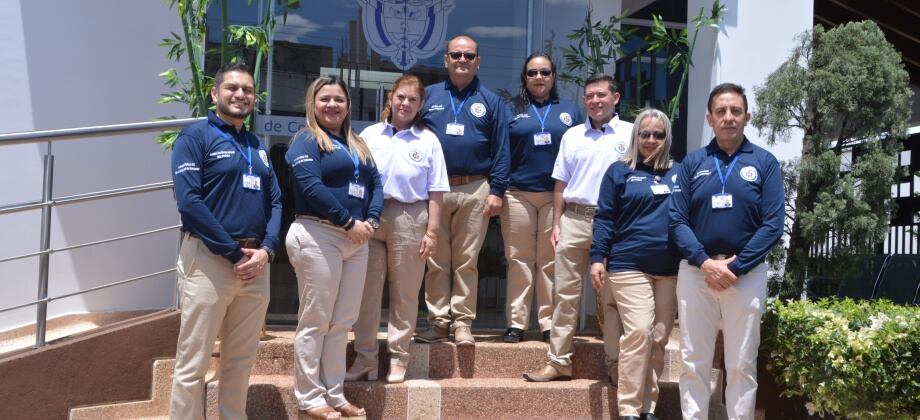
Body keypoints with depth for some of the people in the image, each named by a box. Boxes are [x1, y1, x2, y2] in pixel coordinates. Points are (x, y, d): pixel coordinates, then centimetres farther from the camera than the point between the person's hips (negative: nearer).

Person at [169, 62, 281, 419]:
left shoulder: (257, 146, 17)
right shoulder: (195, 136, -3)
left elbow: (275, 201, 12)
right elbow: (188, 201, -15)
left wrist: (265, 250, -6)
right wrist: (234, 253, -16)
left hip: (255, 263, 6)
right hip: (209, 259, -6)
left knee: (241, 360, 15)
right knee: (193, 363, 0)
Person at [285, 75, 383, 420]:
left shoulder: (357, 144, 21)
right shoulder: (306, 139, -1)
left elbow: (375, 183, 14)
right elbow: (310, 185, -15)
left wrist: (370, 221, -4)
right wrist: (349, 222, -17)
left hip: (356, 240, 7)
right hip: (318, 236, -7)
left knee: (342, 322, 10)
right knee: (315, 321, -2)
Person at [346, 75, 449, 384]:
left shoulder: (428, 141, 6)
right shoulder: (370, 135, 10)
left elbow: (436, 191, 4)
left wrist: (432, 231, -3)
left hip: (409, 221, -1)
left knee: (405, 294, 5)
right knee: (367, 291, 3)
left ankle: (398, 359, 15)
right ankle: (365, 359, 13)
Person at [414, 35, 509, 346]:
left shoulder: (490, 102, 9)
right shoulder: (429, 96, 10)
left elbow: (500, 150, 4)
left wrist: (497, 191, -4)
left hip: (475, 191, -1)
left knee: (466, 261, 3)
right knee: (436, 260, 4)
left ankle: (462, 322, 11)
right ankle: (438, 320, 13)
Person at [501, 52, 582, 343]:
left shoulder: (570, 111, 13)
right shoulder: (512, 110, 10)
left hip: (557, 196, 1)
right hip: (518, 195, 0)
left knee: (551, 262, 3)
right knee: (519, 260, 2)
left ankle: (550, 323, 10)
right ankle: (516, 323, 7)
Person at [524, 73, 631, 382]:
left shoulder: (630, 134, 2)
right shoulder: (572, 135, 13)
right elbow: (561, 185, 14)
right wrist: (556, 224, 7)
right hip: (574, 220, 3)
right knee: (565, 292, 5)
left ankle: (615, 362, 15)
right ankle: (559, 361, 11)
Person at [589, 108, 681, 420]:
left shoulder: (679, 173, 15)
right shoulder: (620, 171, 6)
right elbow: (604, 218, 3)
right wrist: (597, 258, -6)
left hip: (671, 269, 4)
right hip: (630, 265, -3)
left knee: (660, 338, 5)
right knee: (638, 332, -13)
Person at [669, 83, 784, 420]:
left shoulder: (764, 162, 2)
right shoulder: (692, 163, 6)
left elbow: (772, 224, -5)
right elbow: (677, 219, 0)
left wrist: (736, 267, -13)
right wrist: (705, 262, -14)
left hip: (747, 274, -1)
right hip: (696, 271, 1)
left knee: (742, 364, 7)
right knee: (693, 361, 6)